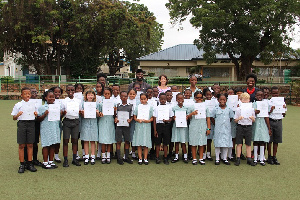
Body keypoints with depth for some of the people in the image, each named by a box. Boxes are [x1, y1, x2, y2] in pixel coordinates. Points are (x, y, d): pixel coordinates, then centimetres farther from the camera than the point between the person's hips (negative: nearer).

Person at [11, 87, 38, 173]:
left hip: (31, 124, 2)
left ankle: (30, 164, 12)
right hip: (22, 123, -1)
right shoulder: (18, 105, 5)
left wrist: (36, 114, -6)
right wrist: (18, 115, -15)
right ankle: (22, 164, 8)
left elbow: (37, 116, 16)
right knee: (21, 145, 0)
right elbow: (14, 118, 5)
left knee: (30, 145, 4)